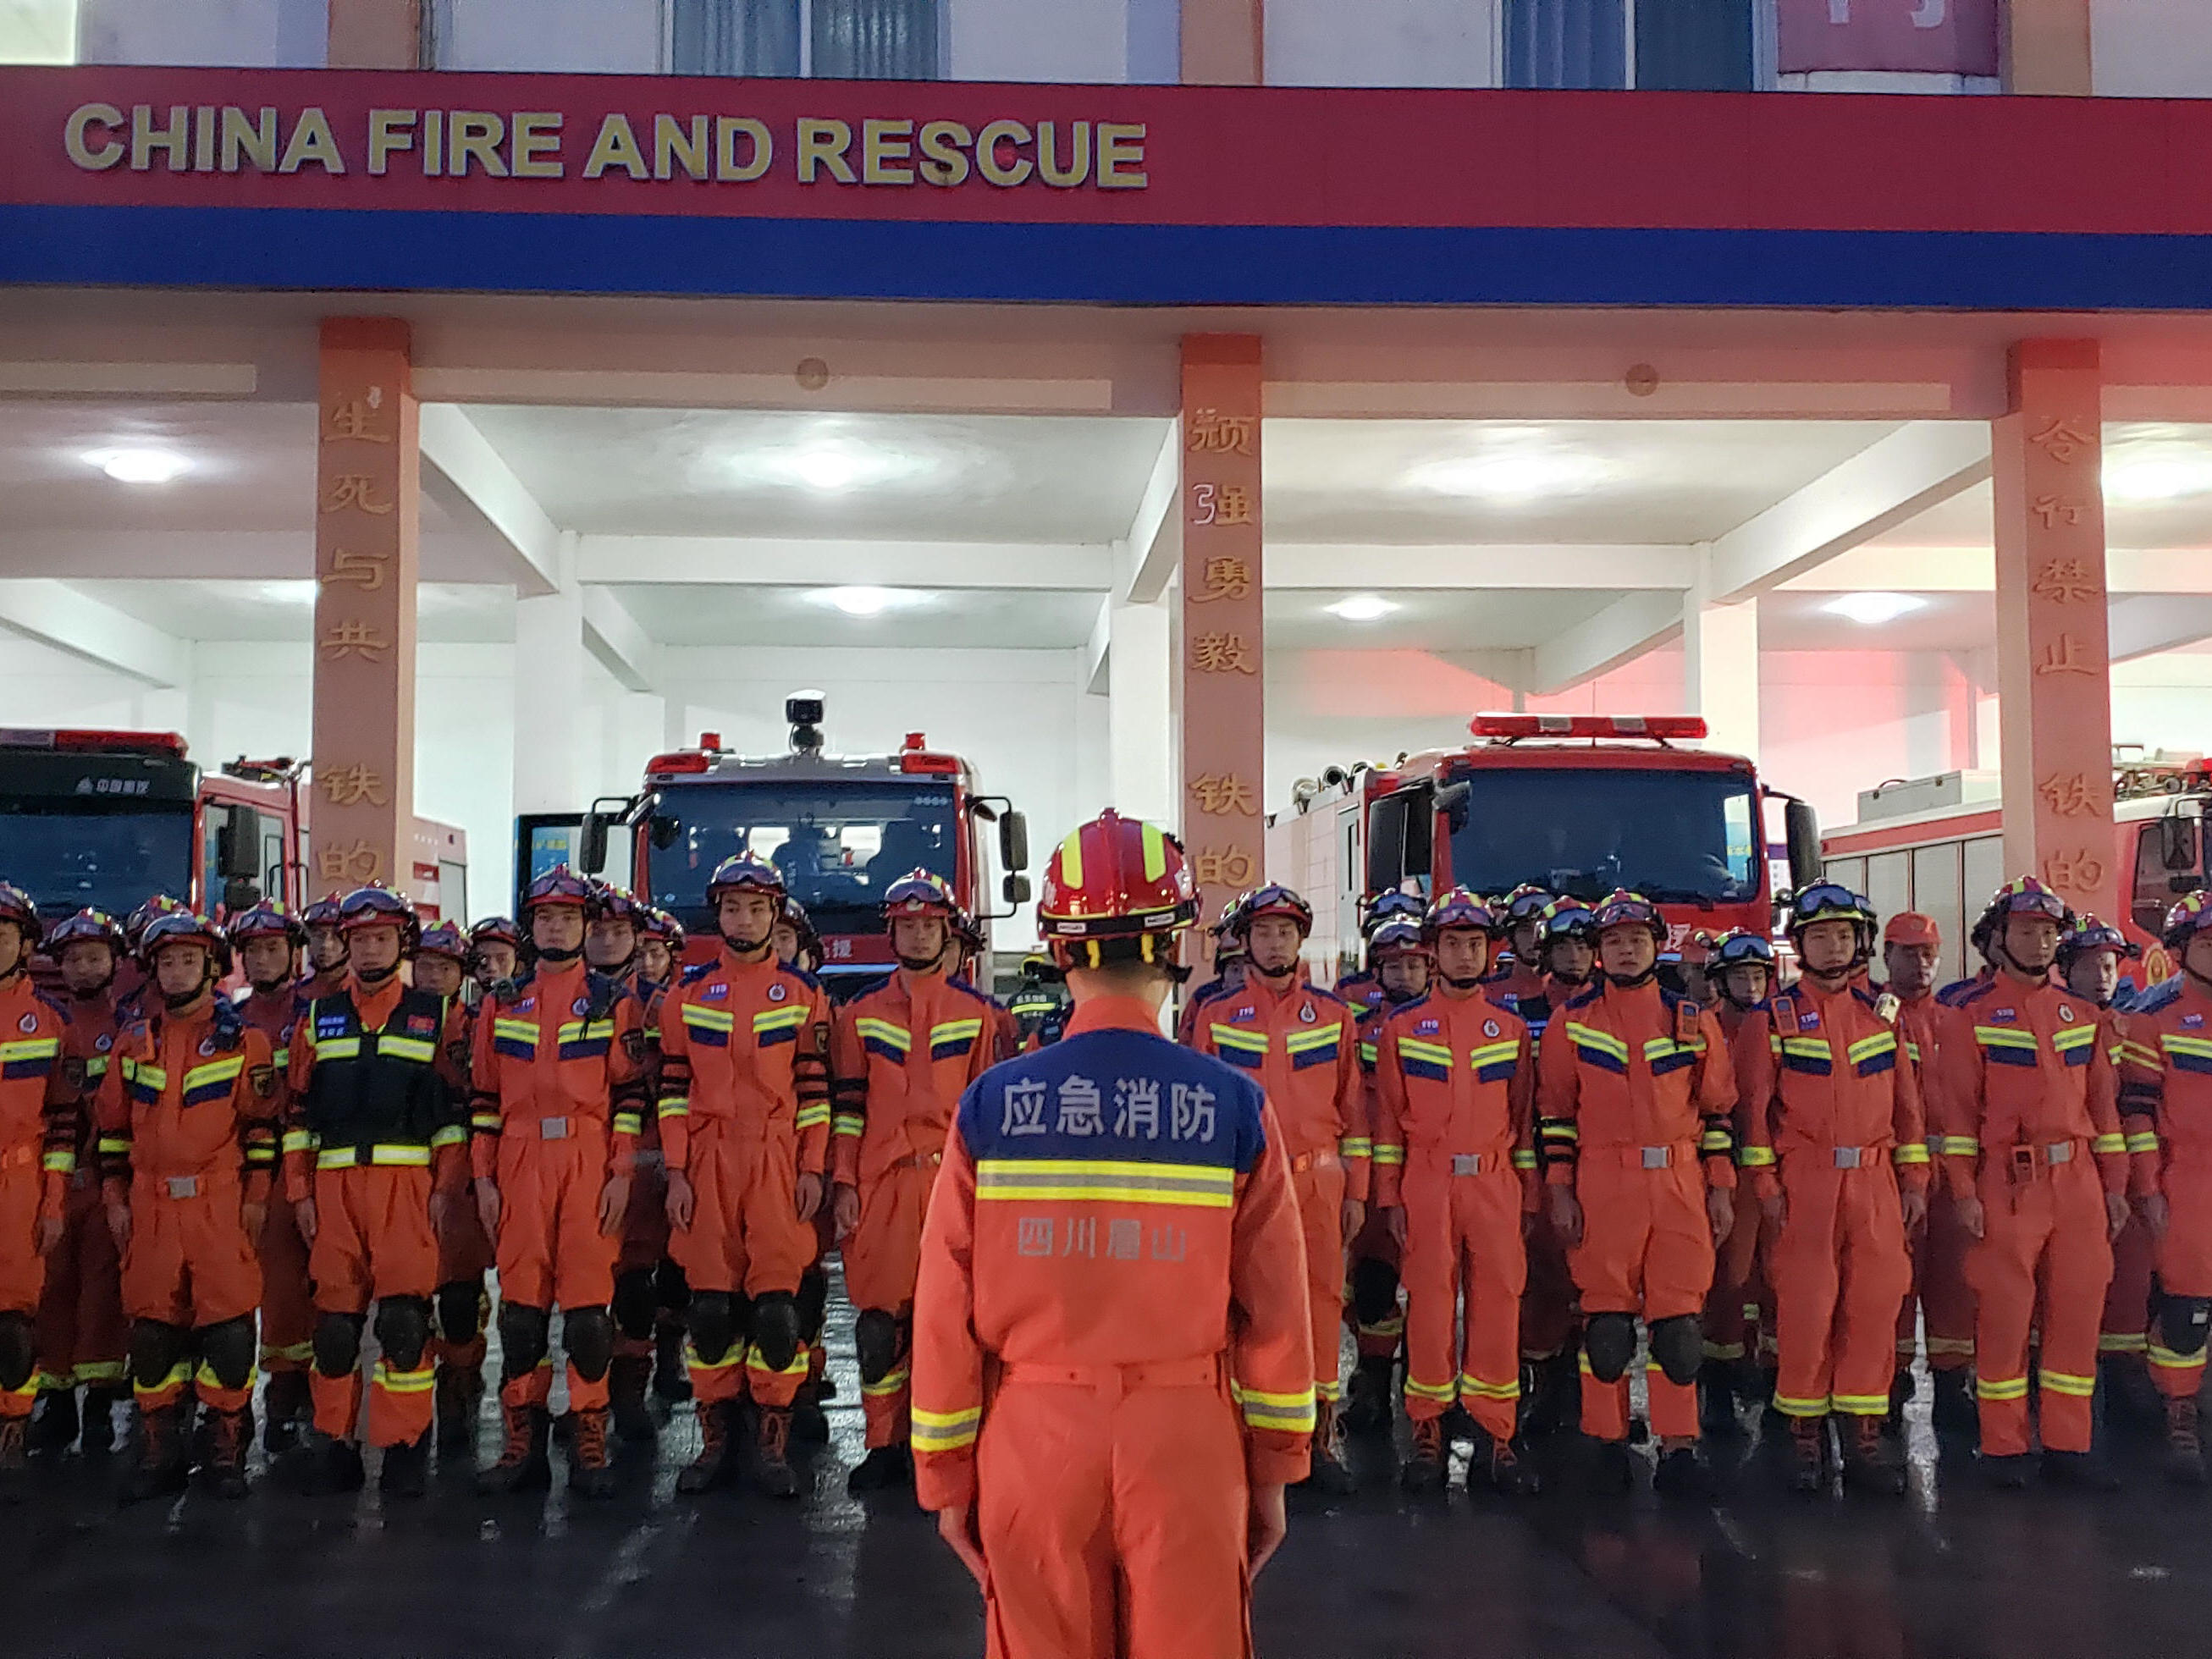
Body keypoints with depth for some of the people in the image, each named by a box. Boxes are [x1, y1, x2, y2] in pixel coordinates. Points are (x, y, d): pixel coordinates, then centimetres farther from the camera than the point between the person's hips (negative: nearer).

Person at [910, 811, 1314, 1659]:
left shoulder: (989, 1104, -6)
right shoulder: (1235, 1106, -7)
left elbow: (946, 1308, -4)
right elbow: (1274, 1307, -5)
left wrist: (946, 1475, 7)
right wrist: (1272, 1472, 7)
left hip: (1033, 1437, 1)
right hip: (1185, 1435, 0)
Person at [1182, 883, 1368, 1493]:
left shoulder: (1334, 1013, 8)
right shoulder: (1215, 1015, 6)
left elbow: (1353, 1105, 9)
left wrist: (1357, 1190, 5)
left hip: (1318, 1178, 1)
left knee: (1322, 1299, 1)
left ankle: (1321, 1432, 12)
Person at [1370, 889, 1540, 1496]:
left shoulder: (1511, 1029, 11)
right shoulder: (1402, 1026, 6)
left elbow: (1525, 1117, 11)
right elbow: (1388, 1116, 5)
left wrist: (1529, 1197, 7)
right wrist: (1389, 1196, 0)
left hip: (1495, 1185, 1)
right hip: (1426, 1185, -1)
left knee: (1497, 1307, 0)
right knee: (1429, 1307, 0)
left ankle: (1495, 1437, 8)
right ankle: (1428, 1434, 9)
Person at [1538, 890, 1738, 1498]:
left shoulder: (1693, 1019, 10)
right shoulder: (1571, 1022, 7)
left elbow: (1719, 1109, 12)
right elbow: (1554, 1111, 6)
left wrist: (1721, 1188, 7)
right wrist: (1560, 1191, 0)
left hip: (1680, 1185, 1)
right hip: (1601, 1185, -1)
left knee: (1677, 1320, -1)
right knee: (1606, 1321, 1)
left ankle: (1678, 1448, 6)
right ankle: (1608, 1444, 12)